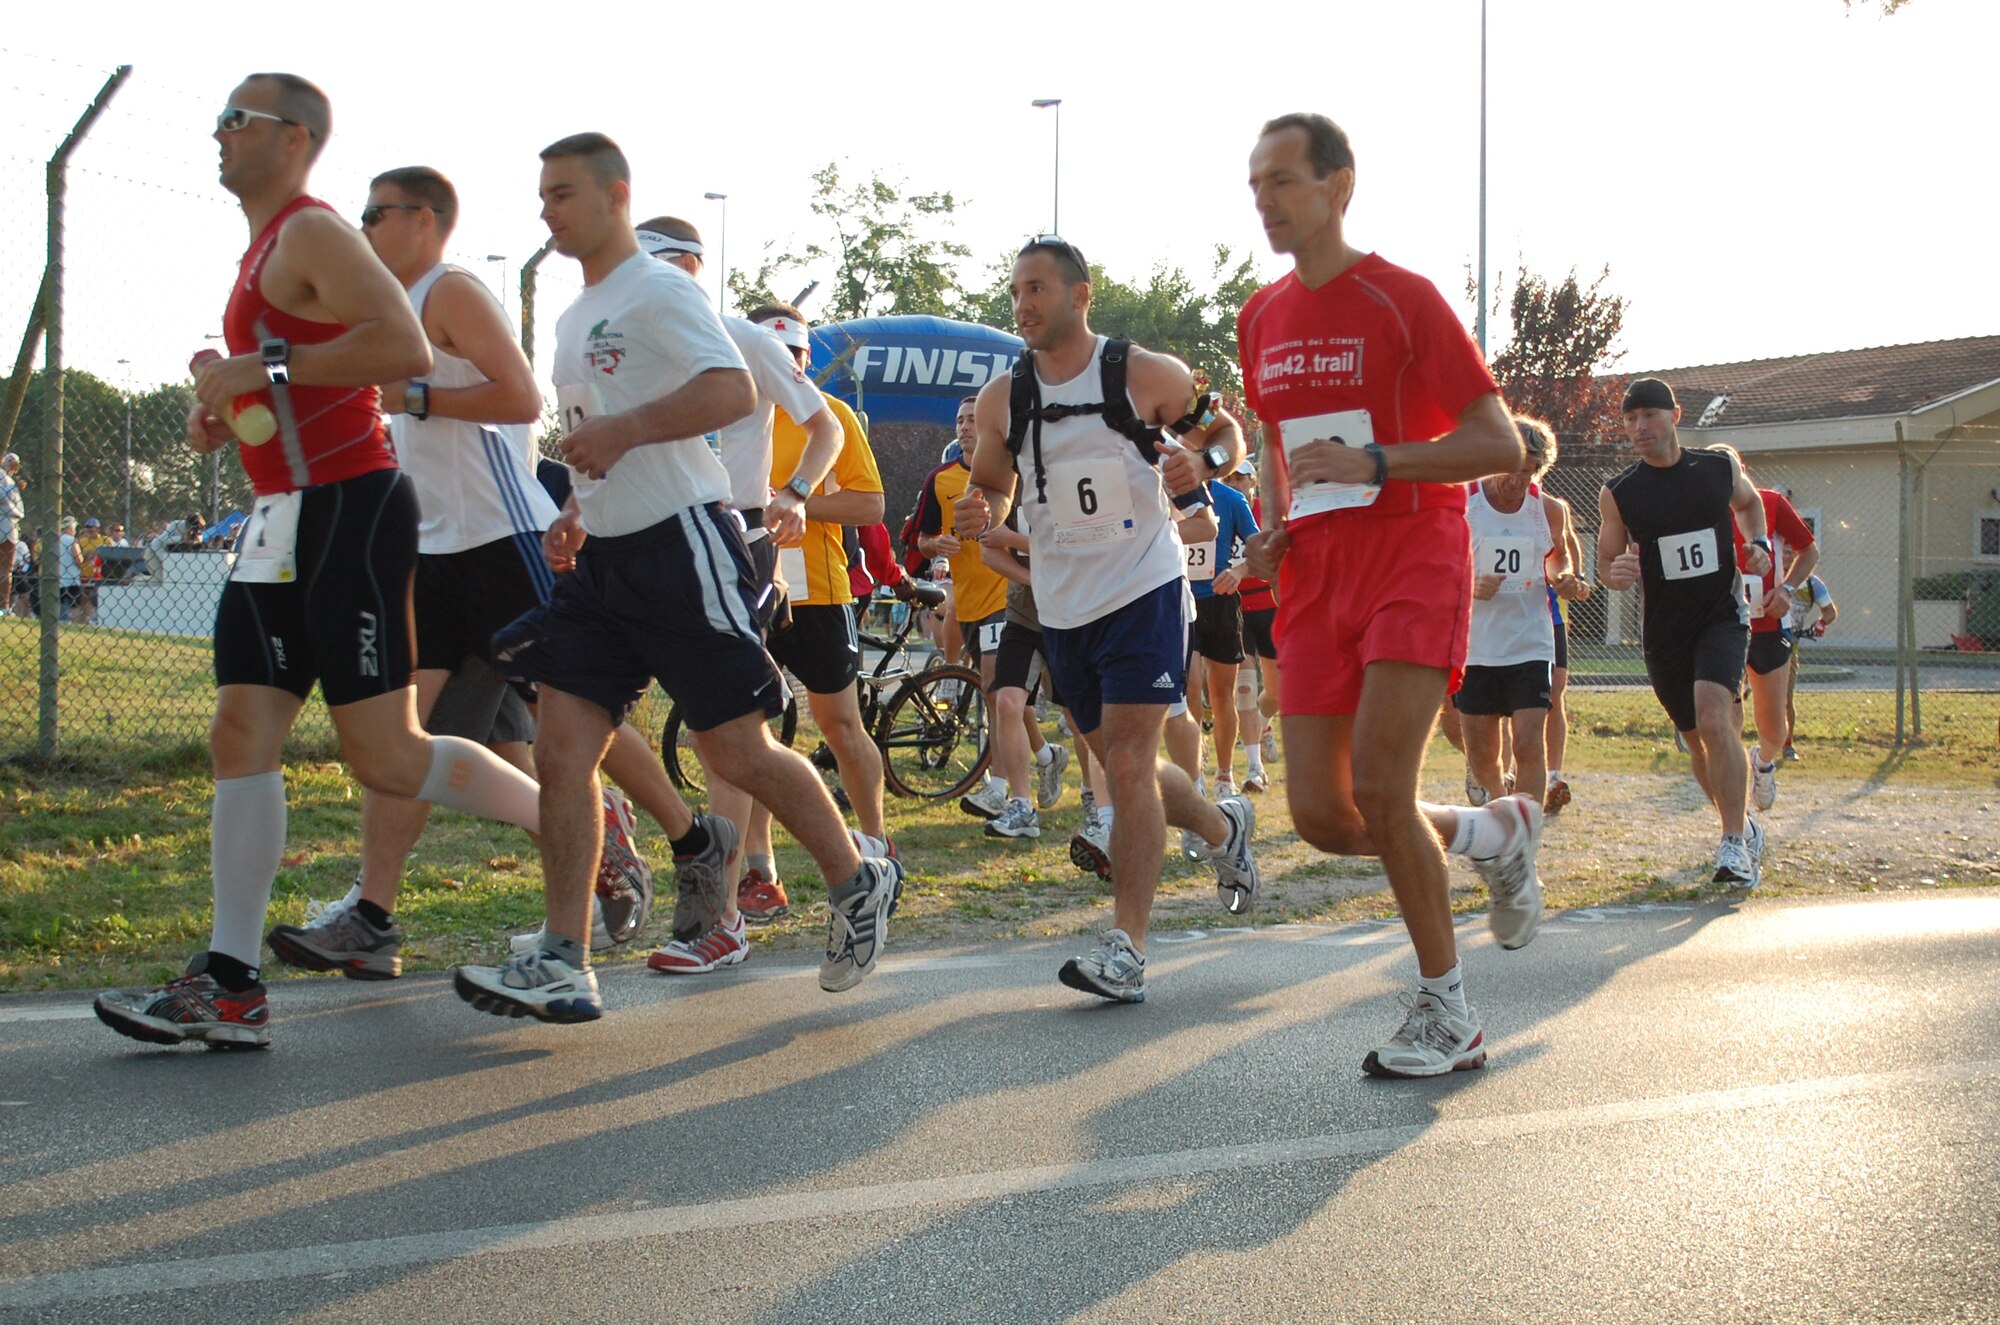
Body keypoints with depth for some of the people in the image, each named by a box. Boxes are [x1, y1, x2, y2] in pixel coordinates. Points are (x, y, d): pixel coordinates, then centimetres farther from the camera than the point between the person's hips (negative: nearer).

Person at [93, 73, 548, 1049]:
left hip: (347, 513, -10)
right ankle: (230, 986, 2)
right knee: (241, 736, 2)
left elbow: (407, 351, -25)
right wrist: (226, 402, 15)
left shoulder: (312, 233, -10)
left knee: (385, 756, -9)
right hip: (285, 520, 10)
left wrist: (266, 366, -21)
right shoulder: (265, 248, 21)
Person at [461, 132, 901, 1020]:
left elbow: (733, 390, -23)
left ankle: (859, 885, 18)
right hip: (604, 557, 9)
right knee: (562, 751, -3)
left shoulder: (659, 291, -8)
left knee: (736, 752, -3)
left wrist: (619, 431, -26)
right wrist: (575, 514, 18)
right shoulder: (575, 318, 21)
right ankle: (562, 965, -3)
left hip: (681, 542, -9)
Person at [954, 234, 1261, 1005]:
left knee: (1128, 765, -13)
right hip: (1062, 608, 5)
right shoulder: (1002, 399, 2)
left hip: (1143, 592, -5)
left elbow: (1226, 430, 4)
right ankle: (1224, 829, 43)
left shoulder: (1146, 375, -8)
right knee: (1121, 765, 15)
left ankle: (1125, 949, -12)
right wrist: (975, 515, -11)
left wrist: (1203, 462, -19)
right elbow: (991, 488, 13)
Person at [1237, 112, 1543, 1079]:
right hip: (1314, 574, 6)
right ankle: (1492, 834, 27)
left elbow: (1501, 446, -10)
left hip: (1413, 558, -6)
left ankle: (1446, 1012, -1)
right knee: (1319, 816, -2)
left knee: (1378, 785, -19)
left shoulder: (1403, 300, -7)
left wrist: (1371, 464, -21)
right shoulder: (1260, 319, 12)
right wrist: (1272, 531, 7)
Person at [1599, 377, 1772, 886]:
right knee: (1697, 738, 12)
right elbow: (1606, 562, 4)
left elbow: (1750, 503, 21)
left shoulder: (1721, 467, -1)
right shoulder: (1618, 492, -4)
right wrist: (1615, 574, -20)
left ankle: (1735, 845, -18)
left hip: (1723, 617, -2)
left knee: (1714, 720, -23)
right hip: (1664, 629, 2)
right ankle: (1743, 823, 36)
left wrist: (1758, 544, 2)